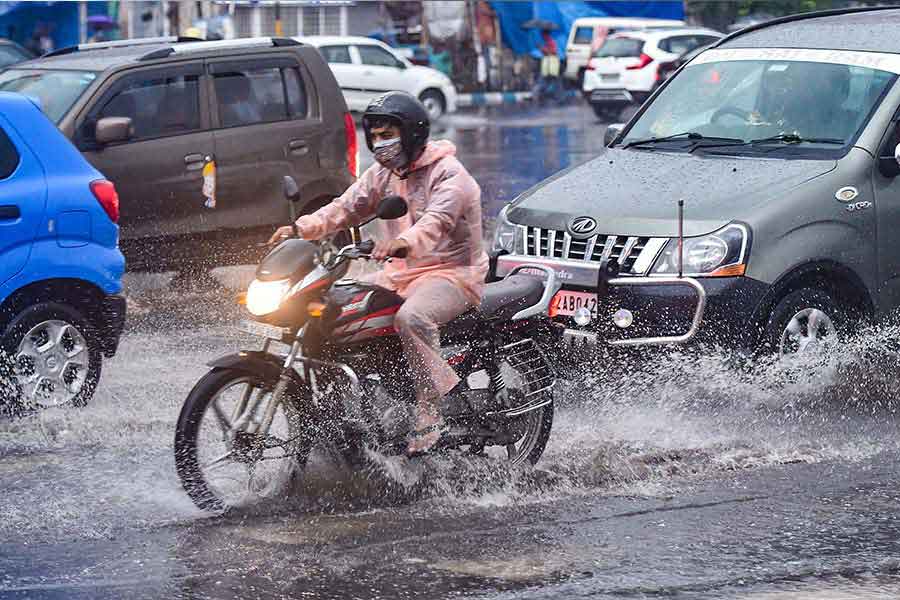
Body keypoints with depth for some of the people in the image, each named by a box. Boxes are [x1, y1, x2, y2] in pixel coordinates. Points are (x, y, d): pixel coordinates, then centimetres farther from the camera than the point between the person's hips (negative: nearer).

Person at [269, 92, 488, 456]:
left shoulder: (448, 173, -13)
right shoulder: (383, 174, 13)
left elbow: (438, 219, -31)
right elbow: (347, 207, 4)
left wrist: (405, 242, -52)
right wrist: (303, 228, -15)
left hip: (452, 272, -8)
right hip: (401, 273, 8)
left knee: (410, 318, -37)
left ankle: (429, 415, -31)